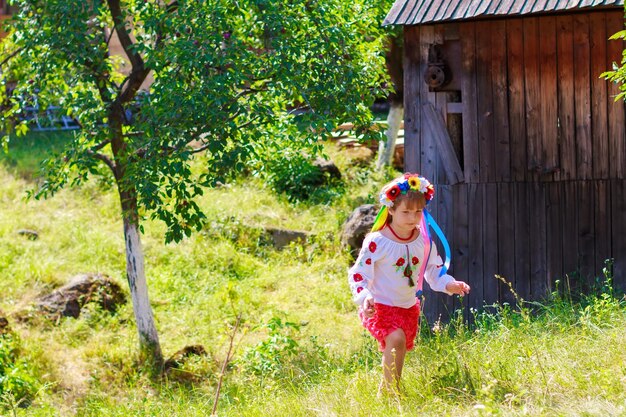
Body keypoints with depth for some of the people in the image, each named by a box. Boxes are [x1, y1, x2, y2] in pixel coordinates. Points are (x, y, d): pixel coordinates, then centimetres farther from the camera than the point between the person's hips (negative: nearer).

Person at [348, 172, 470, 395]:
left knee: (396, 352, 12)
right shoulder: (377, 242, -18)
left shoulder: (424, 241, 0)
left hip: (408, 307, 6)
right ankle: (391, 389, -20)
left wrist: (450, 285, -8)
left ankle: (385, 389, 33)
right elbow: (358, 275, -15)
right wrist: (364, 297, -32)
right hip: (380, 307, -6)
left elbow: (434, 272, 11)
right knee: (396, 339, -28)